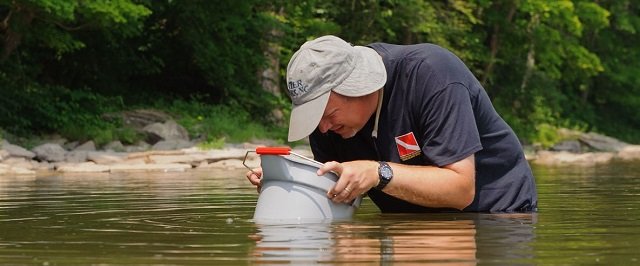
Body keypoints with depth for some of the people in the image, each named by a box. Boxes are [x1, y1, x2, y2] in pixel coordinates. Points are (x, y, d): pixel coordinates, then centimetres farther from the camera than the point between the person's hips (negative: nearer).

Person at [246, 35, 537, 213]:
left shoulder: (431, 75, -25)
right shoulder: (324, 101, -6)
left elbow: (461, 189, -28)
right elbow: (333, 190, 3)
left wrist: (379, 173, -37)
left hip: (495, 213, -4)